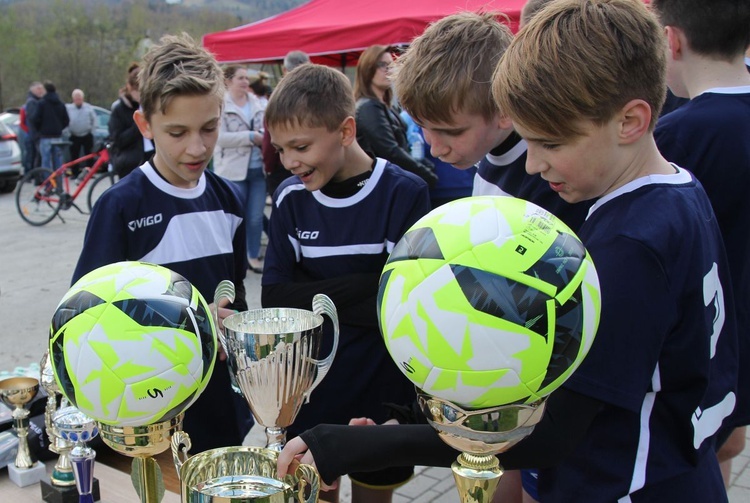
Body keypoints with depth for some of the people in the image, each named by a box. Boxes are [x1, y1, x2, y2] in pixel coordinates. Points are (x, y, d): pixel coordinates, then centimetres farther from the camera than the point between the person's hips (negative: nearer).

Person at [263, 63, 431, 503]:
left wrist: (316, 299, -20)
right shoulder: (290, 198, -4)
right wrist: (361, 290, -19)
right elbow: (275, 298, -6)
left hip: (382, 390, -2)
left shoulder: (405, 195, -14)